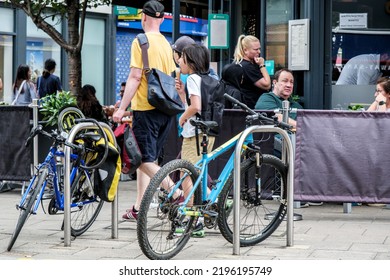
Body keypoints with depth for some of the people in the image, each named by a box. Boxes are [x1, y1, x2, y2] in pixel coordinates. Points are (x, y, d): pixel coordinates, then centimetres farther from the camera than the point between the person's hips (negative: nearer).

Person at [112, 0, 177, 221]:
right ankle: (138, 209, 15)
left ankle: (175, 194, -19)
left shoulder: (141, 42, -10)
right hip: (166, 109, 7)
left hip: (146, 108, -7)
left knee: (145, 161, -5)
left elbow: (135, 77, -16)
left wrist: (122, 108, -14)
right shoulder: (166, 44, 12)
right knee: (147, 159, 13)